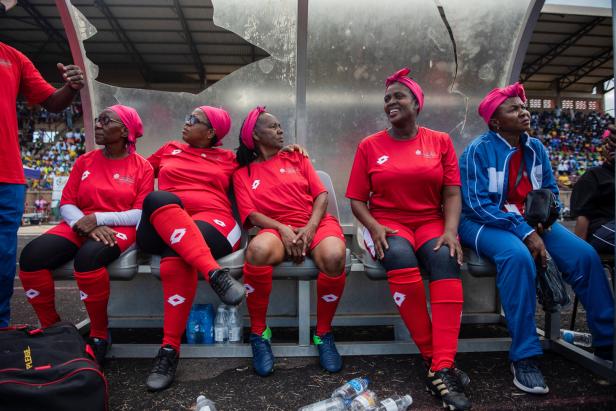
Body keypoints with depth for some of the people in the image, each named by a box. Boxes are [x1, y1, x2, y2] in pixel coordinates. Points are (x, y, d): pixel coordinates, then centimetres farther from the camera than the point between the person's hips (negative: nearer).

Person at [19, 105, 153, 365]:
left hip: (118, 227, -4)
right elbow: (66, 203, 7)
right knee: (30, 256, -24)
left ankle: (99, 335, -14)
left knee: (88, 258, -37)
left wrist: (98, 218, -15)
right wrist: (85, 224, -14)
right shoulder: (84, 162, 13)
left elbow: (141, 214, -6)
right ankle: (51, 328, 0)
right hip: (78, 226, 4)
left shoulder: (142, 167, 2)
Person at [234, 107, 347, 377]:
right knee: (258, 249, -38)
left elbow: (321, 194, 9)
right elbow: (251, 214, 2)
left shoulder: (297, 159, 21)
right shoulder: (243, 174, 17)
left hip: (316, 224, 2)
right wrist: (283, 229, -17)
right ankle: (259, 333, -15)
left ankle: (323, 334, -9)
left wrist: (310, 227, -10)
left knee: (334, 257, -34)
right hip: (276, 229, -1)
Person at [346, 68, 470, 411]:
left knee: (446, 258, -33)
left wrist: (450, 230, -15)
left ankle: (442, 369, -33)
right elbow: (357, 199, 5)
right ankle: (434, 358, -23)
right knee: (400, 257, -35)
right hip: (387, 223, -1)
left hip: (431, 222, 1)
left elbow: (452, 194, 3)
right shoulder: (370, 146, 7)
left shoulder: (440, 141, 9)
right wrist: (374, 226, -15)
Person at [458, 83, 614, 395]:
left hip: (531, 221, 6)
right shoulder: (479, 150, -12)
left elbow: (550, 190, 13)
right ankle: (524, 355, -27)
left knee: (584, 254, -14)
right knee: (518, 255, -36)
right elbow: (477, 204, -20)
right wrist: (523, 231, -25)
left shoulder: (535, 148, 7)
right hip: (485, 222, -6)